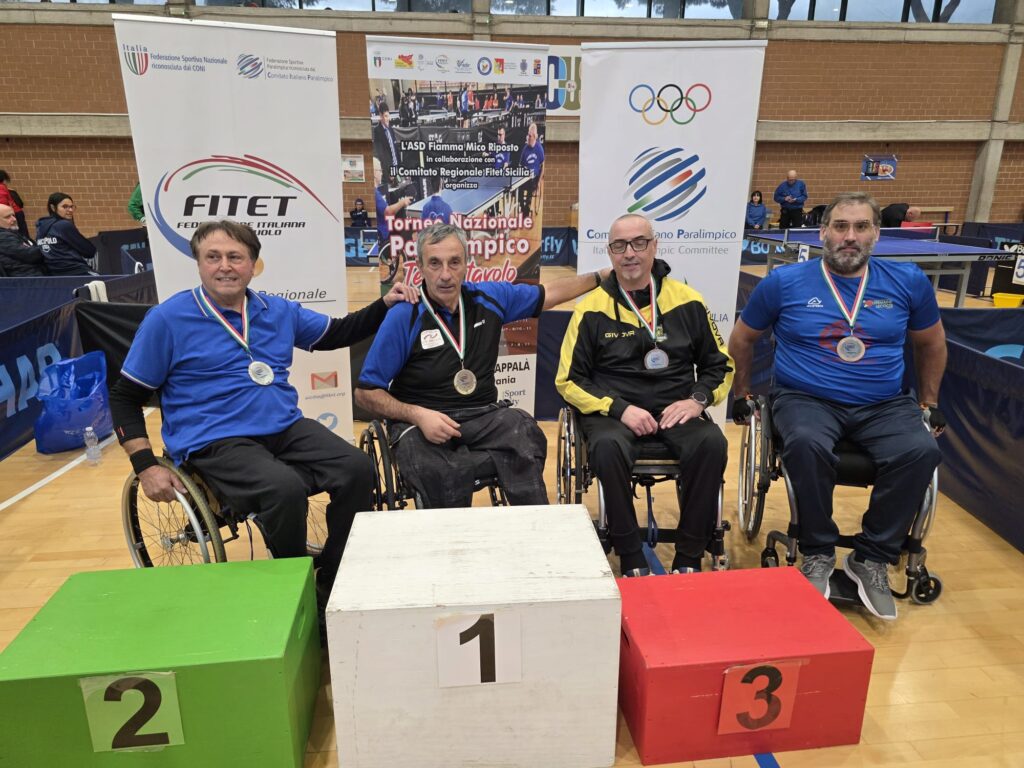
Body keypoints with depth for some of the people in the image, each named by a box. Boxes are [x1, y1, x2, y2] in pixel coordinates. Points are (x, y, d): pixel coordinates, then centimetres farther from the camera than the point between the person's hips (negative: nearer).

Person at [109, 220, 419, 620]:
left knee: (357, 469, -19)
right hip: (215, 443, -4)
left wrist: (385, 303, 10)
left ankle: (333, 586, -1)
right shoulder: (168, 319, 0)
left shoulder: (278, 311, 12)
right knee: (286, 488, -33)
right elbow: (125, 397, 5)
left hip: (287, 428, 5)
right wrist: (146, 467, -5)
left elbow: (339, 333, 25)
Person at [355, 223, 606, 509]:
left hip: (484, 415, 4)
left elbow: (551, 292, 21)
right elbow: (366, 393, -4)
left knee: (524, 431, -30)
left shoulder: (490, 297, 5)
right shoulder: (403, 317, -7)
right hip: (421, 421, -3)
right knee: (445, 474, -37)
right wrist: (418, 415, -18)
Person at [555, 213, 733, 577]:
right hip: (612, 412, -1)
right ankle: (632, 562, -18)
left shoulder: (687, 301, 8)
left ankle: (688, 560, -13)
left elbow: (720, 365, 16)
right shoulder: (592, 309, 2)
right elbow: (569, 380, 2)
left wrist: (697, 399, -5)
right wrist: (620, 409, -12)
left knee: (711, 443, -29)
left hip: (676, 412, 2)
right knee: (608, 448, -35)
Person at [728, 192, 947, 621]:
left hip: (884, 405, 3)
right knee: (806, 444, -35)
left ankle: (871, 558, -7)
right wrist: (742, 393, 14)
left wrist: (929, 403, 22)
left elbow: (931, 343, 22)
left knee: (921, 451, -28)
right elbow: (742, 339, 13)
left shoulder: (908, 281, 6)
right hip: (806, 398, -2)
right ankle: (818, 554, -11)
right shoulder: (784, 282, 0)